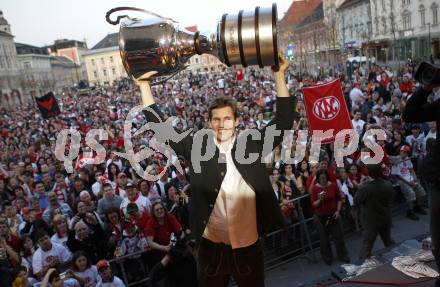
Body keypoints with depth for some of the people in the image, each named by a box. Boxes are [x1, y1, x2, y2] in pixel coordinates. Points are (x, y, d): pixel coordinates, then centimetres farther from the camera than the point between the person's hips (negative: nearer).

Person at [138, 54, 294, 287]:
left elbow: (284, 120, -6)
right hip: (211, 247, 0)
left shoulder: (252, 145, -3)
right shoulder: (198, 148, -4)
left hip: (249, 246, 1)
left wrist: (279, 75, -10)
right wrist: (144, 84, -7)